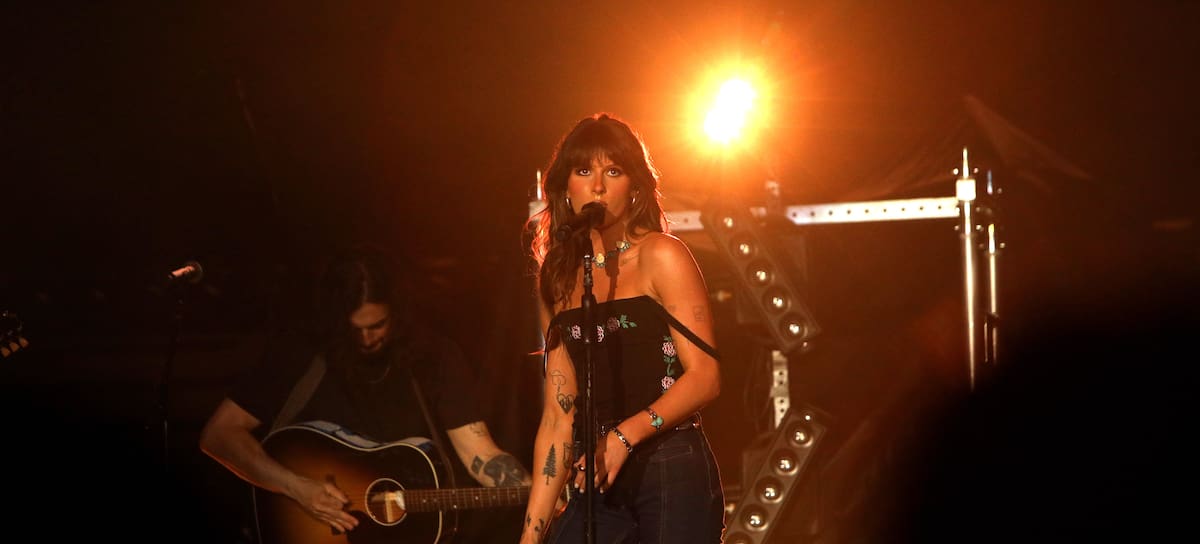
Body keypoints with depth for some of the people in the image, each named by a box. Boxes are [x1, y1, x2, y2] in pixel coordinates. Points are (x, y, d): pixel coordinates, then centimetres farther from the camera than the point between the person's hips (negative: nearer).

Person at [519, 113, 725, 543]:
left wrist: (625, 435, -22)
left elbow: (704, 377, -9)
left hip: (672, 475, -4)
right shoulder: (559, 281, 13)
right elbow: (558, 414, 11)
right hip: (598, 487, 4)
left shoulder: (660, 256, -2)